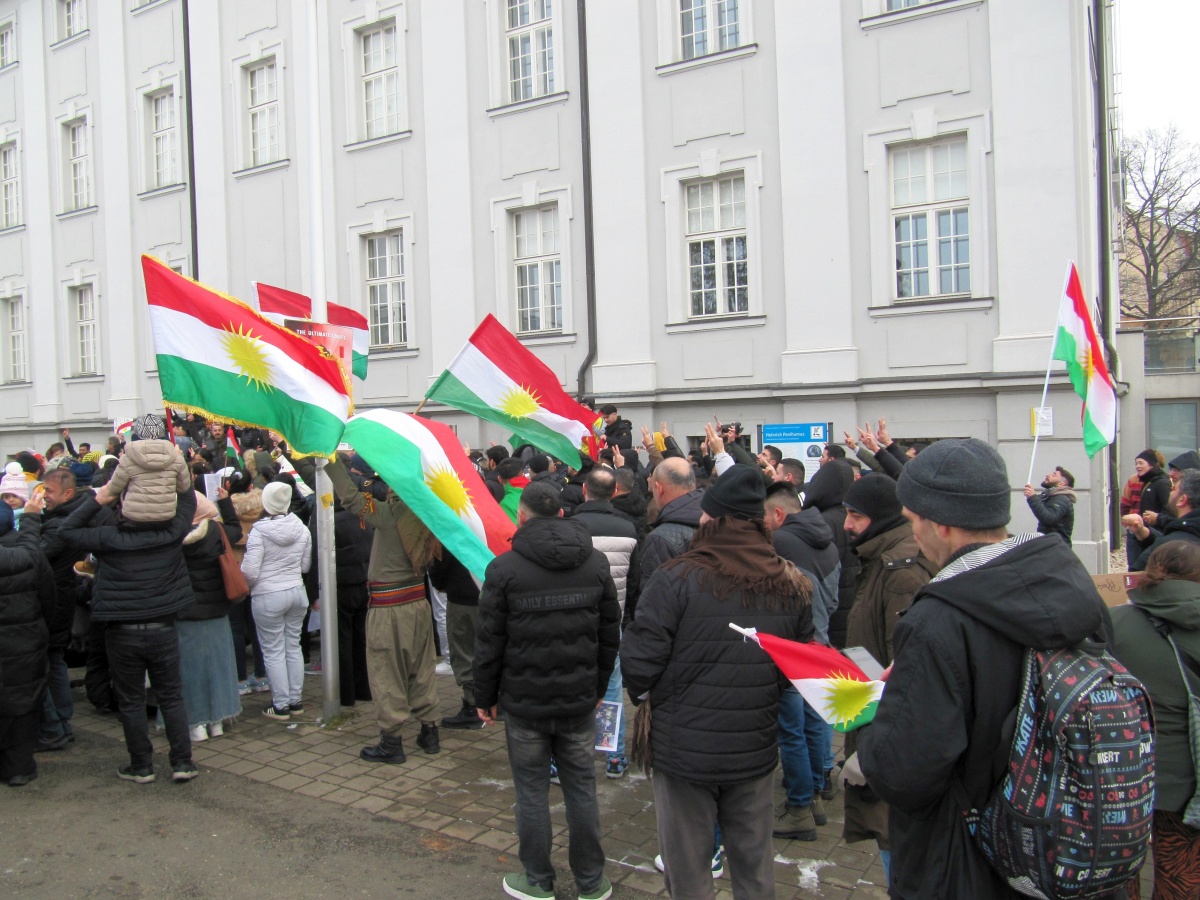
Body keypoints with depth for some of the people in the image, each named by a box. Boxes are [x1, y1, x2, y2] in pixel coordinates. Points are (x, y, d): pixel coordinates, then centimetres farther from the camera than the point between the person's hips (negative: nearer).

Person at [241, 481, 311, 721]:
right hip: (297, 592, 5)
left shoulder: (259, 531, -15)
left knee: (273, 651, 5)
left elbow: (250, 571, -15)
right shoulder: (301, 528, -1)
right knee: (293, 647, 14)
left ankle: (281, 705, 10)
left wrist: (246, 588, 5)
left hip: (269, 596, -5)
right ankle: (296, 701, 20)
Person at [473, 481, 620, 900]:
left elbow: (489, 641, -7)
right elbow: (610, 633, 7)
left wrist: (485, 697, 5)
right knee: (581, 787, 12)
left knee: (531, 790, 9)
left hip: (524, 701, -3)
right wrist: (599, 686, 17)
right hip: (580, 700, 3)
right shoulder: (596, 563, 0)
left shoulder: (504, 568, -11)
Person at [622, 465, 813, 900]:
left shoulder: (675, 579, -19)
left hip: (684, 749, -3)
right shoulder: (792, 586, -4)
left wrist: (641, 692, 5)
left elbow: (638, 665, -17)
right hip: (755, 751, 4)